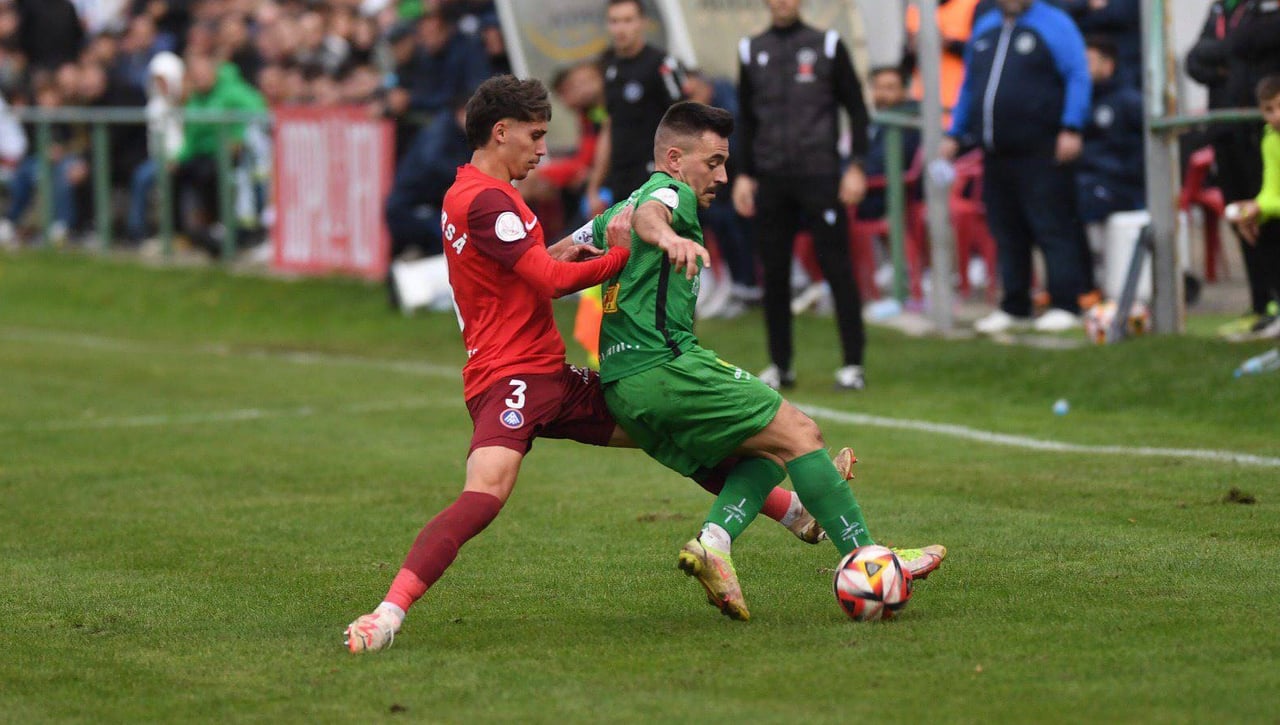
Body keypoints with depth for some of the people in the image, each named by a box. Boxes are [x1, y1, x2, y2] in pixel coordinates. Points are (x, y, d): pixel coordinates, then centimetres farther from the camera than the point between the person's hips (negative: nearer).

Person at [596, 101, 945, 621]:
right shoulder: (668, 191, -3)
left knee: (769, 452, 13)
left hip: (621, 390, 9)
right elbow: (648, 214, -28)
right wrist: (668, 237, -49)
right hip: (664, 366, -9)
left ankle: (713, 541, -10)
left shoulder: (617, 209, 25)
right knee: (798, 433, -9)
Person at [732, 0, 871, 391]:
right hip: (770, 179, 3)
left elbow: (856, 109, 4)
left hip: (819, 175, -3)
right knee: (774, 274, 3)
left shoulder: (828, 46, 3)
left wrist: (856, 167, -4)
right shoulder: (752, 51, 12)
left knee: (837, 267, -5)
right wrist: (744, 175, 11)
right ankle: (780, 365, 11)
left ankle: (853, 363, -2)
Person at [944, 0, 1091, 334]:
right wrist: (955, 134, 21)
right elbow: (969, 87, 26)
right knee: (1007, 233, 8)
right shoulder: (985, 28, 19)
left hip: (1041, 152, -6)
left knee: (1053, 230, -8)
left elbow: (1078, 77, -8)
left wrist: (1071, 128, -17)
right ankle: (1014, 308, 16)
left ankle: (1066, 305, -7)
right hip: (996, 153, 6)